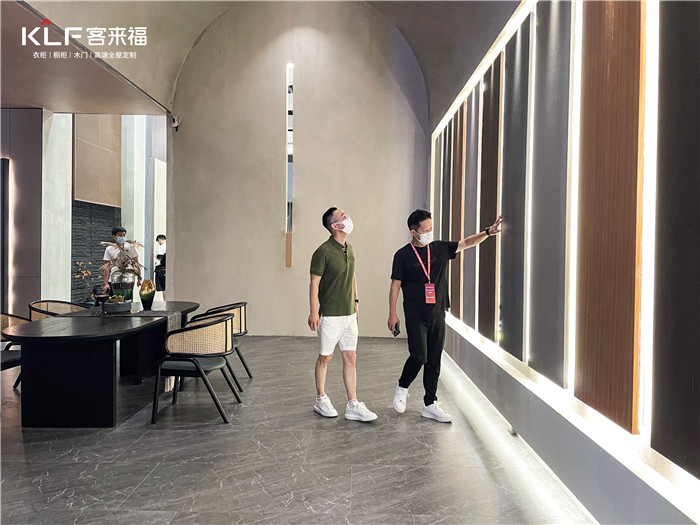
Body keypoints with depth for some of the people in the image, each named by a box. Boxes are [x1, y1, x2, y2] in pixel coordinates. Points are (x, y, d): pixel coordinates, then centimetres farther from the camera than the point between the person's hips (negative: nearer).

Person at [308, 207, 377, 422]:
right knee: (325, 357, 7)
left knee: (350, 358, 6)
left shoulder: (349, 249, 10)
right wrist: (313, 313, -15)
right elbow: (314, 283, -13)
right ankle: (321, 400, 24)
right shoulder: (323, 252, -14)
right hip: (330, 315, -7)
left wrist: (356, 301, 20)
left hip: (349, 314, 7)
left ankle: (353, 405, 12)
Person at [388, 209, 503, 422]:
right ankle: (402, 388, 16)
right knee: (419, 356, -12)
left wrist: (488, 232, -9)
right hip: (415, 316, -4)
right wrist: (392, 314, -5)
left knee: (434, 361, 7)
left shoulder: (440, 248, 7)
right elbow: (395, 285, -2)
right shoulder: (403, 255, -4)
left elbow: (466, 243, 6)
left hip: (437, 314, 4)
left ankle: (430, 405, 17)